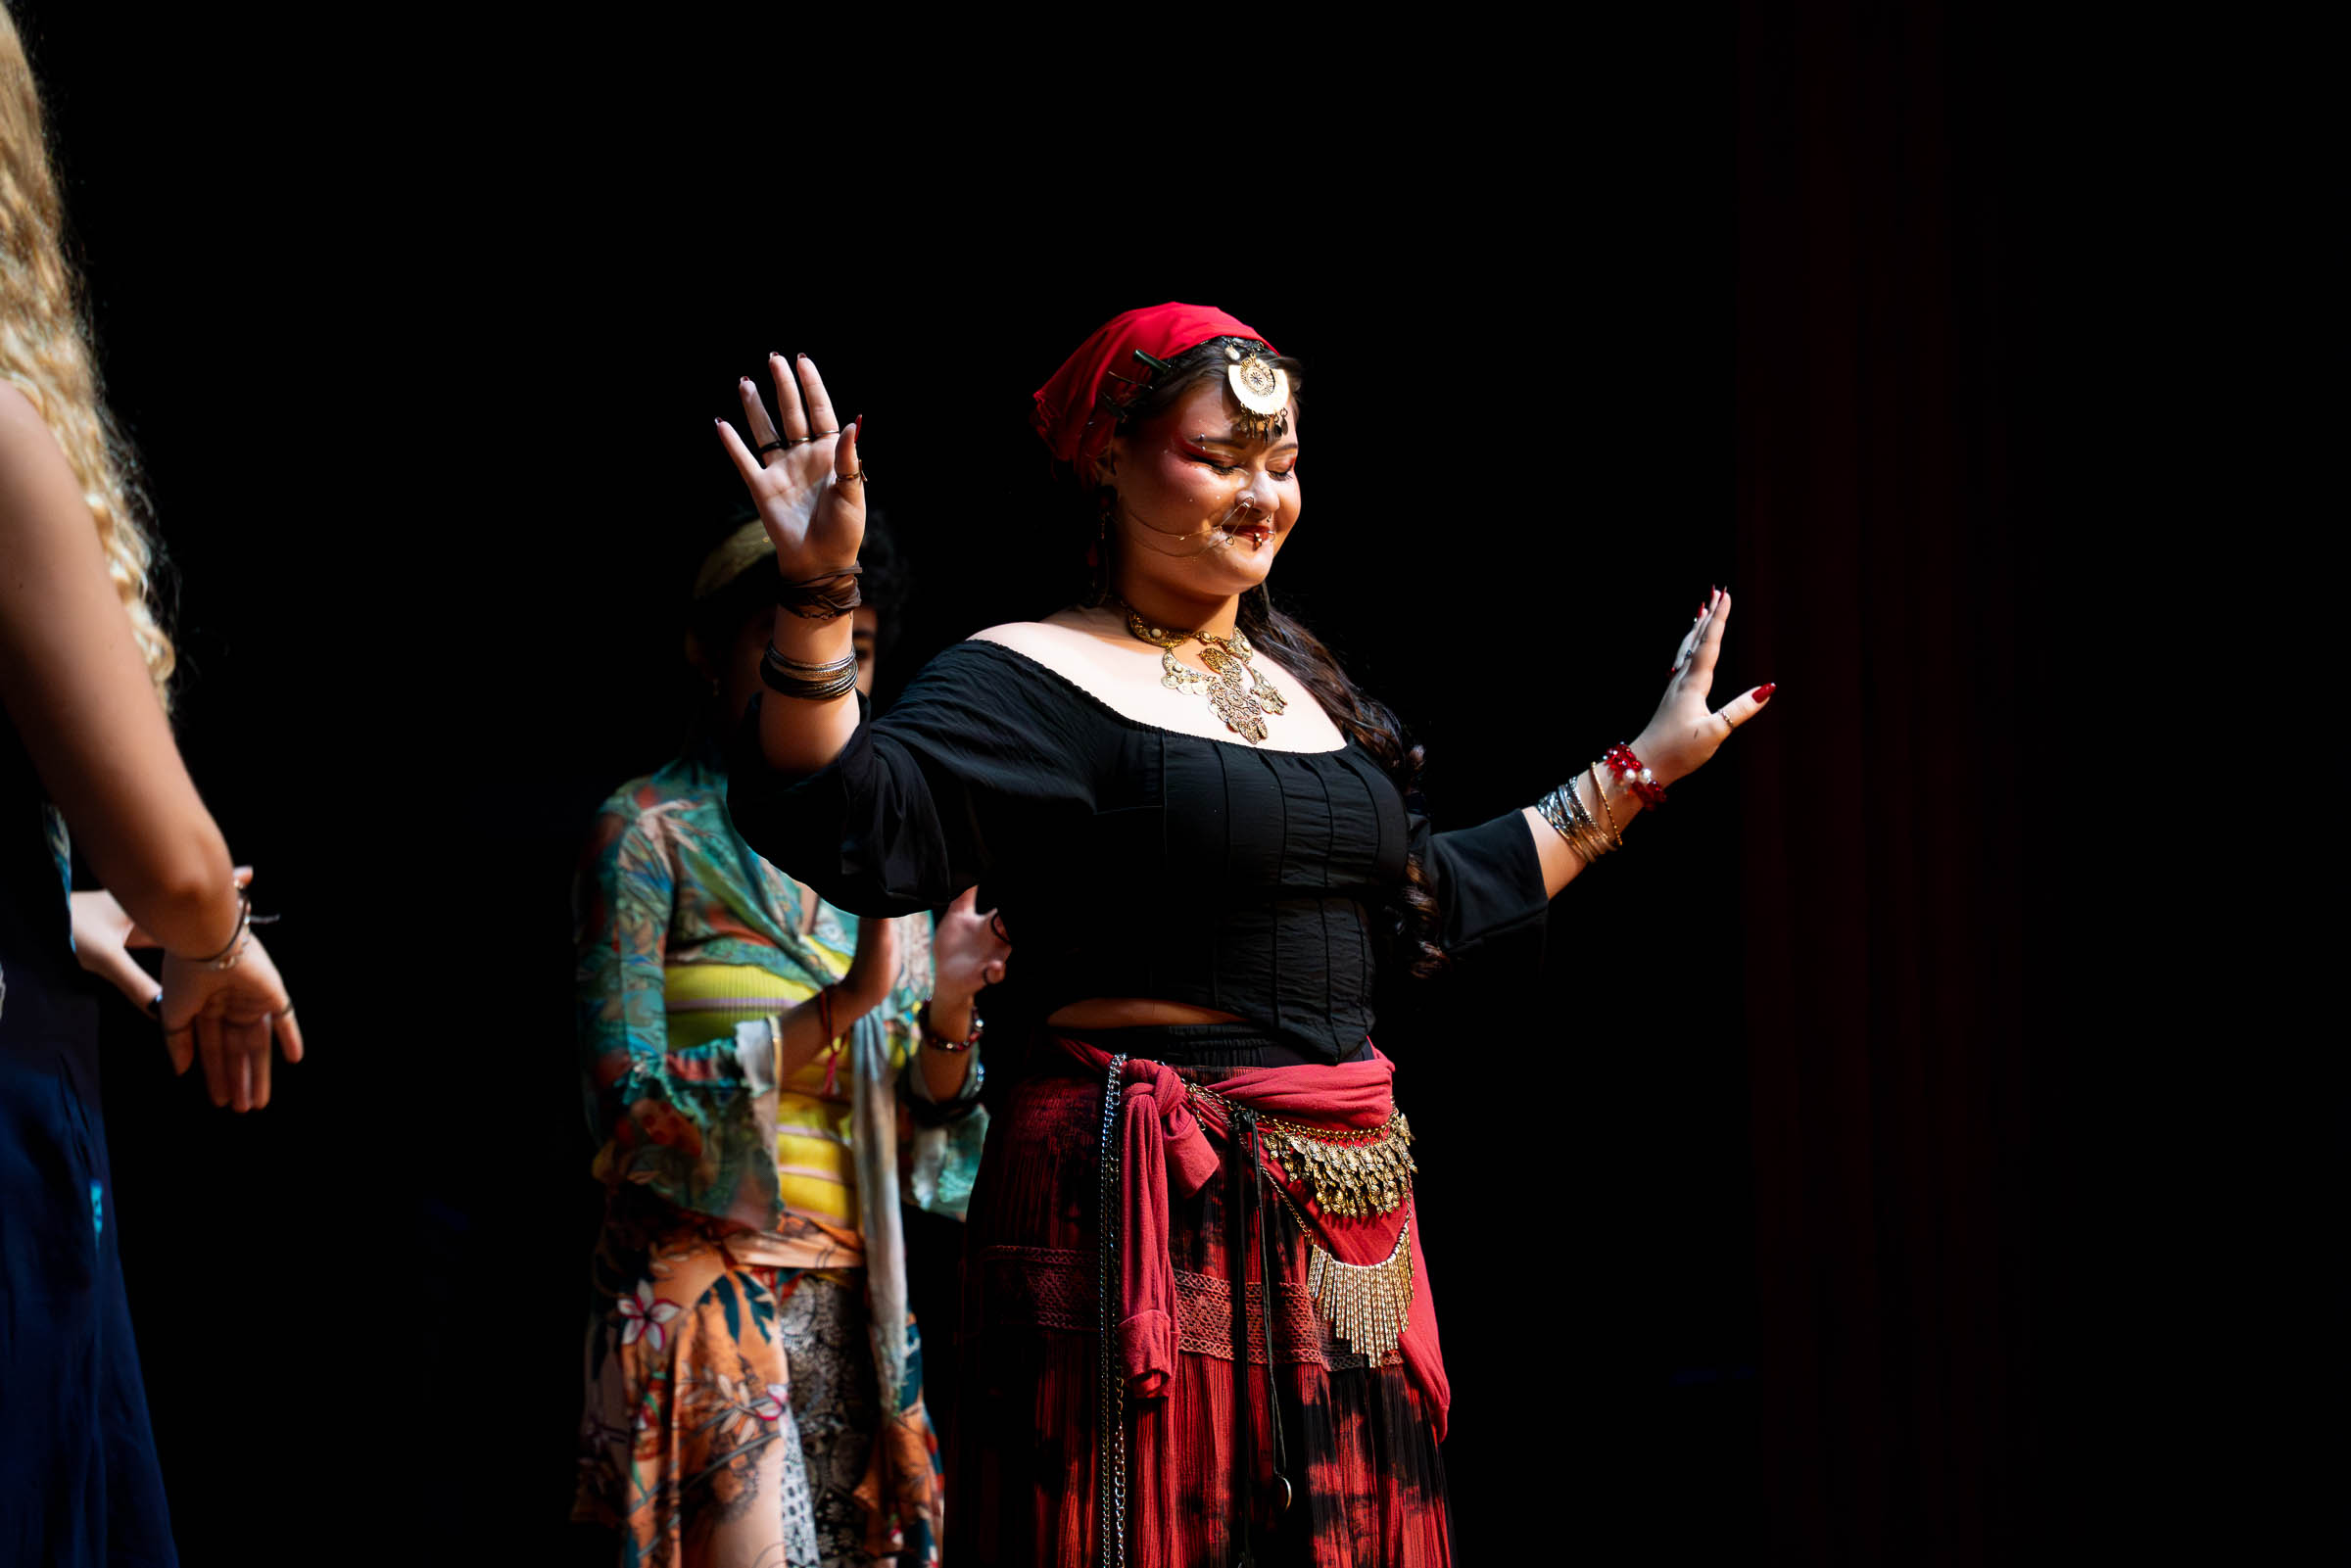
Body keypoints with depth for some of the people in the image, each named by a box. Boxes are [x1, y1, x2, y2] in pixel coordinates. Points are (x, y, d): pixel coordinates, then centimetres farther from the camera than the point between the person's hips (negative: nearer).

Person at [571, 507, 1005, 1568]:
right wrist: (835, 1010, -20)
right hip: (705, 1280, -5)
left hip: (856, 1309, 5)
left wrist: (948, 1016, -8)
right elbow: (630, 1100, -11)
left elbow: (913, 1124, 13)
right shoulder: (651, 831, -2)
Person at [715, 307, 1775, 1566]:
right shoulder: (1035, 681, -6)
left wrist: (1638, 771, 34)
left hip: (1345, 1218, 8)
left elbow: (1433, 899, 28)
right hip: (1154, 1214, -7)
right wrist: (817, 603, -35)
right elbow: (854, 827, -22)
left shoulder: (1302, 685, 18)